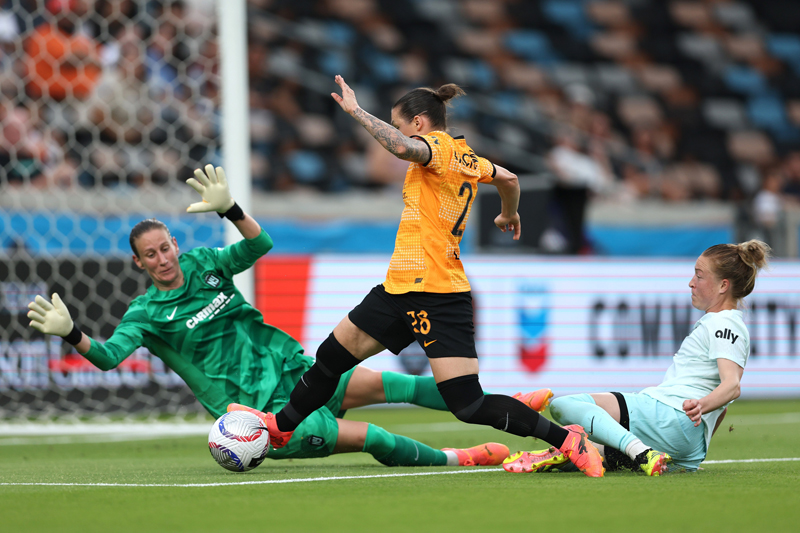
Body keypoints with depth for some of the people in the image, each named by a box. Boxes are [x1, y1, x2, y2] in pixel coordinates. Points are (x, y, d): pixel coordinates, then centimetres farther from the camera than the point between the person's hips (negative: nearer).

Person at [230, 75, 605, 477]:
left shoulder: (440, 145, -11)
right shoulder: (465, 158, 15)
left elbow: (402, 147, -34)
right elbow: (509, 179, 32)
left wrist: (356, 110, -24)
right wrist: (508, 215, 52)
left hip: (437, 296, -10)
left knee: (469, 406, -13)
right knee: (334, 352, 18)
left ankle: (567, 439, -8)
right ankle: (281, 427, 36)